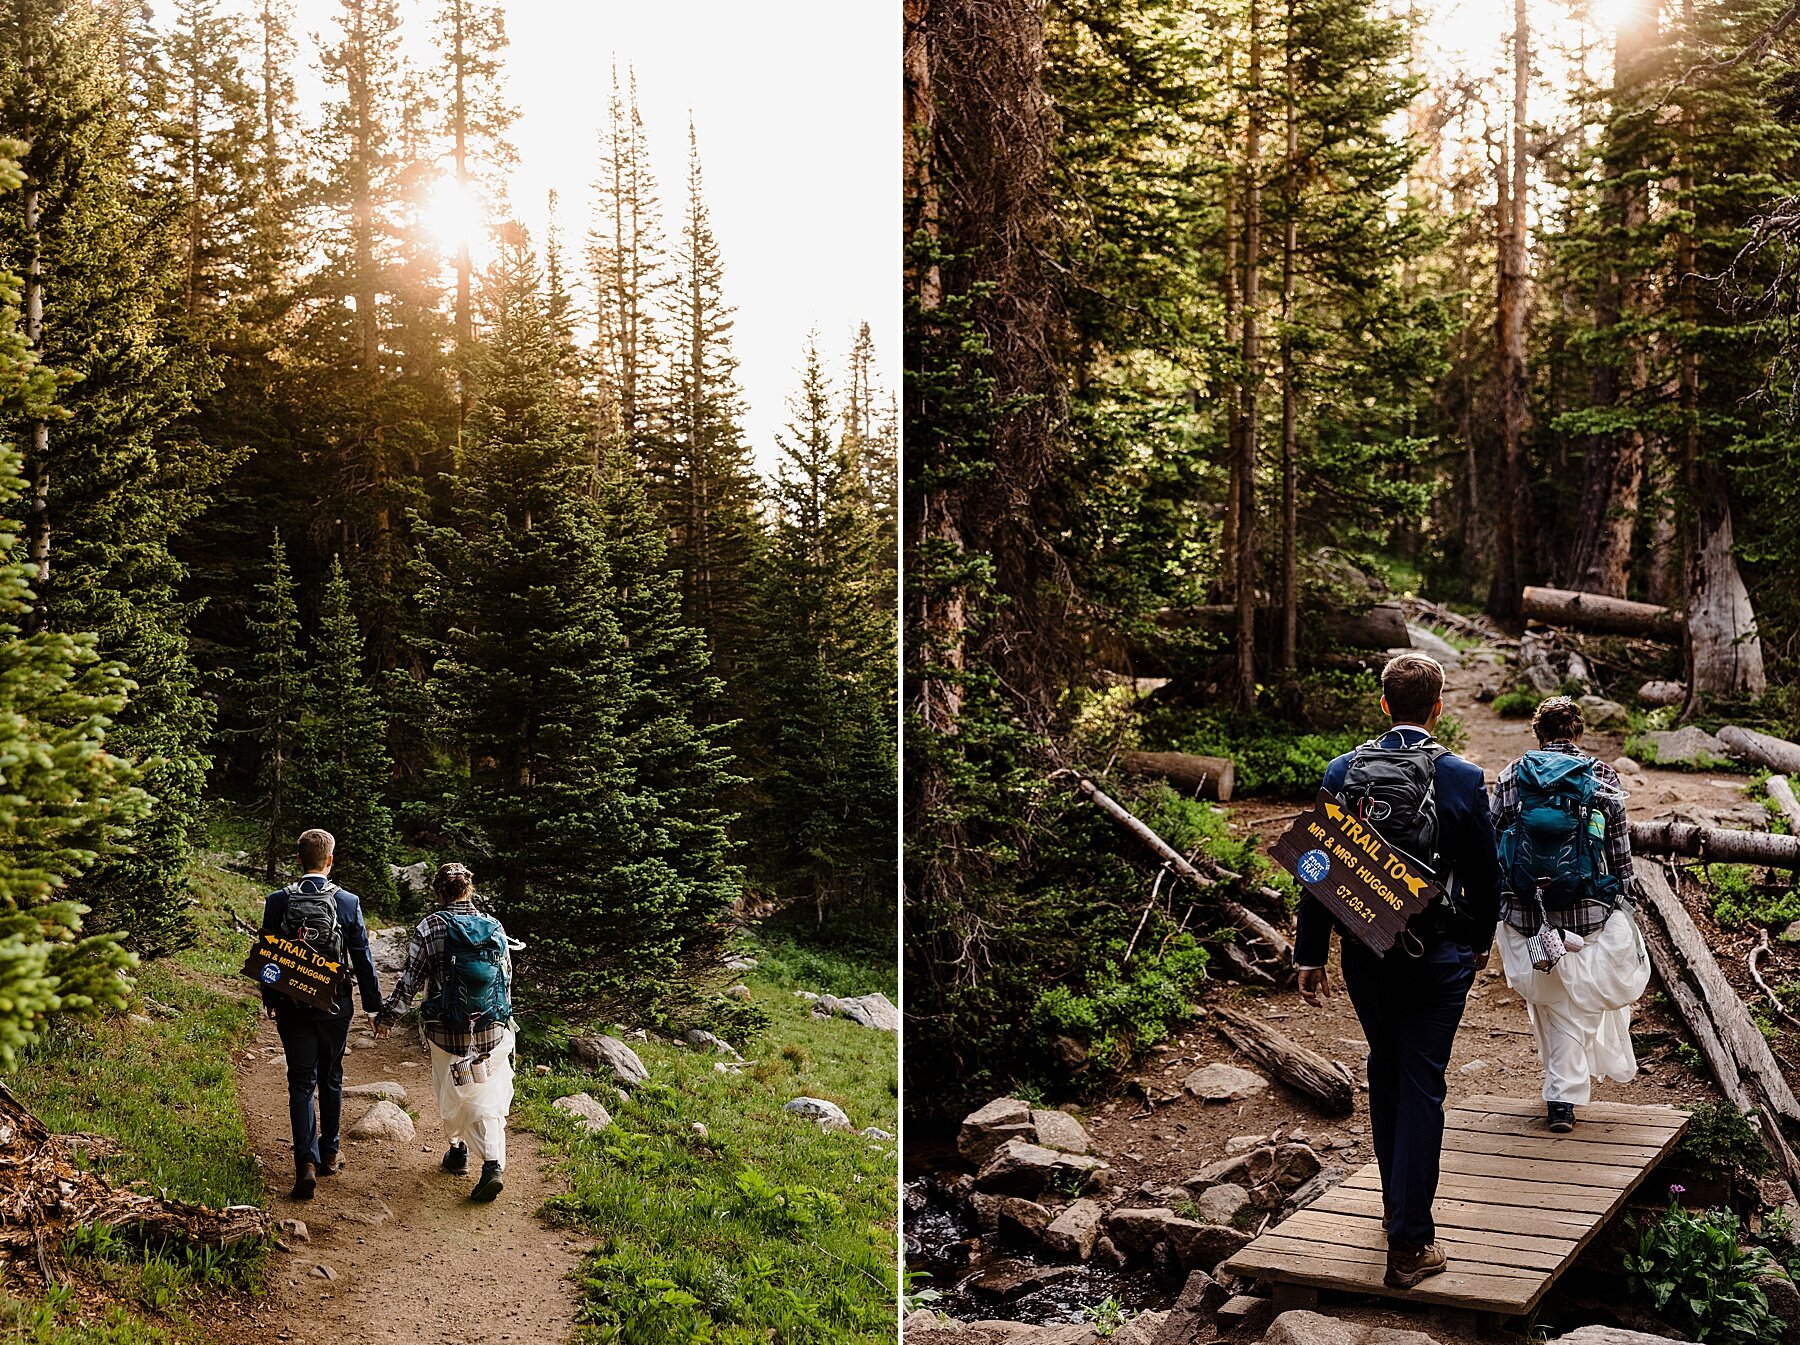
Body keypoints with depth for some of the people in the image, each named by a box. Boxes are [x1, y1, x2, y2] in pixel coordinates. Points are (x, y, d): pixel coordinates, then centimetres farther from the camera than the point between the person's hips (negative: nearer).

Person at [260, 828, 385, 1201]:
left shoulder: (278, 901, -6)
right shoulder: (348, 902, -9)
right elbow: (362, 959, -4)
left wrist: (269, 999, 16)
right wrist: (374, 1005, 6)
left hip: (292, 1006, 0)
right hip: (335, 1005, 0)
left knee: (301, 1083, 3)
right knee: (331, 1078, 18)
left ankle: (307, 1162, -11)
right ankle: (329, 1152, 29)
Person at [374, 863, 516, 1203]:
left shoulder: (429, 928, -9)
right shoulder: (495, 927, 1)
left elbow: (409, 980, -6)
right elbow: (507, 979, 10)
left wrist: (388, 1017, 8)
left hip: (447, 1034, -2)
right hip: (494, 1031, 2)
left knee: (452, 1097, 19)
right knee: (489, 1100, 4)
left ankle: (458, 1150, 36)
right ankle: (493, 1165, -11)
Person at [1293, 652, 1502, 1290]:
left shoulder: (1343, 771, -5)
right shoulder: (1462, 777, -10)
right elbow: (1483, 871, -2)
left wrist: (1310, 955, 5)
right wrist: (1482, 939, 16)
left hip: (1364, 950, 3)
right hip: (1436, 953, -3)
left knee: (1385, 1071, 20)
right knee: (1422, 1085, 2)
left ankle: (1399, 1205, 35)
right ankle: (1409, 1243, 0)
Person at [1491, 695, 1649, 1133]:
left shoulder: (1509, 778, 0)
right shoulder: (1602, 777, -3)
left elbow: (1494, 845, 3)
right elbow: (1620, 850, -1)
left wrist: (1496, 906, 12)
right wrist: (1626, 896, 11)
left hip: (1525, 914, 2)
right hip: (1588, 912, -1)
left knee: (1548, 1001, 18)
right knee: (1581, 1003, 12)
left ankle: (1563, 1085, 28)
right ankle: (1565, 1096, 13)